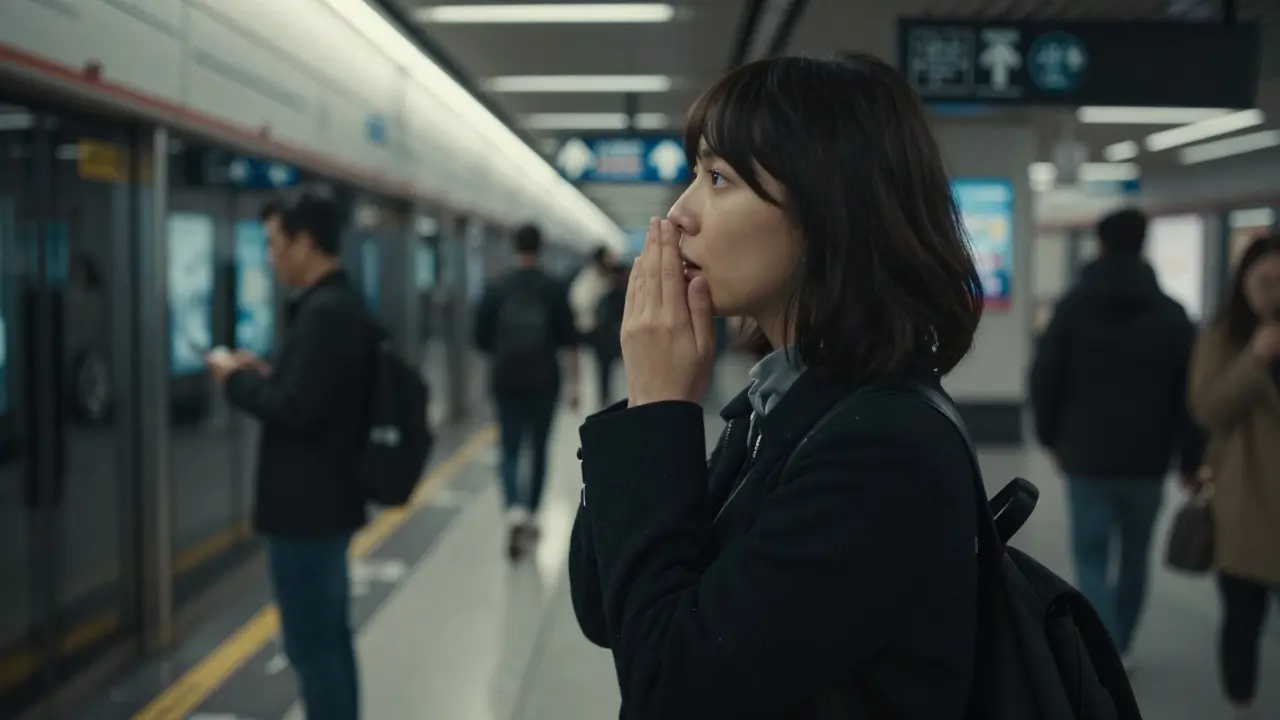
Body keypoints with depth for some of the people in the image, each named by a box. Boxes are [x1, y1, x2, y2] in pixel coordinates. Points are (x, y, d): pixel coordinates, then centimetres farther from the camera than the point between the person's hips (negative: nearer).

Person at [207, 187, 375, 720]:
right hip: (326, 499, 10)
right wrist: (265, 374, 8)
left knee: (311, 647, -2)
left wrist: (237, 380, -10)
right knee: (329, 641, 17)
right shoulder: (341, 305, 12)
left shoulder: (324, 312, -20)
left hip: (307, 506, -10)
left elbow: (296, 410, -24)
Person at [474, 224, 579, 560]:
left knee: (510, 451, 4)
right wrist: (574, 382, 1)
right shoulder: (553, 288, -3)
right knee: (539, 449, 14)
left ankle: (515, 510, -21)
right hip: (543, 380, 0)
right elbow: (569, 338, -4)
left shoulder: (496, 288, 0)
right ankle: (531, 518, 21)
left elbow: (481, 337, 3)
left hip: (506, 379, 0)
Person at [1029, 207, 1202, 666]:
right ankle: (1118, 648, 28)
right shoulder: (1173, 314, 3)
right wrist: (1191, 460, 9)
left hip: (1088, 456, -2)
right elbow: (1192, 393, 2)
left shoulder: (1073, 306, -1)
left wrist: (1051, 437, 12)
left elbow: (1044, 379, -1)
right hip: (1148, 460, 2)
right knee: (1135, 556, 17)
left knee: (1092, 558, 1)